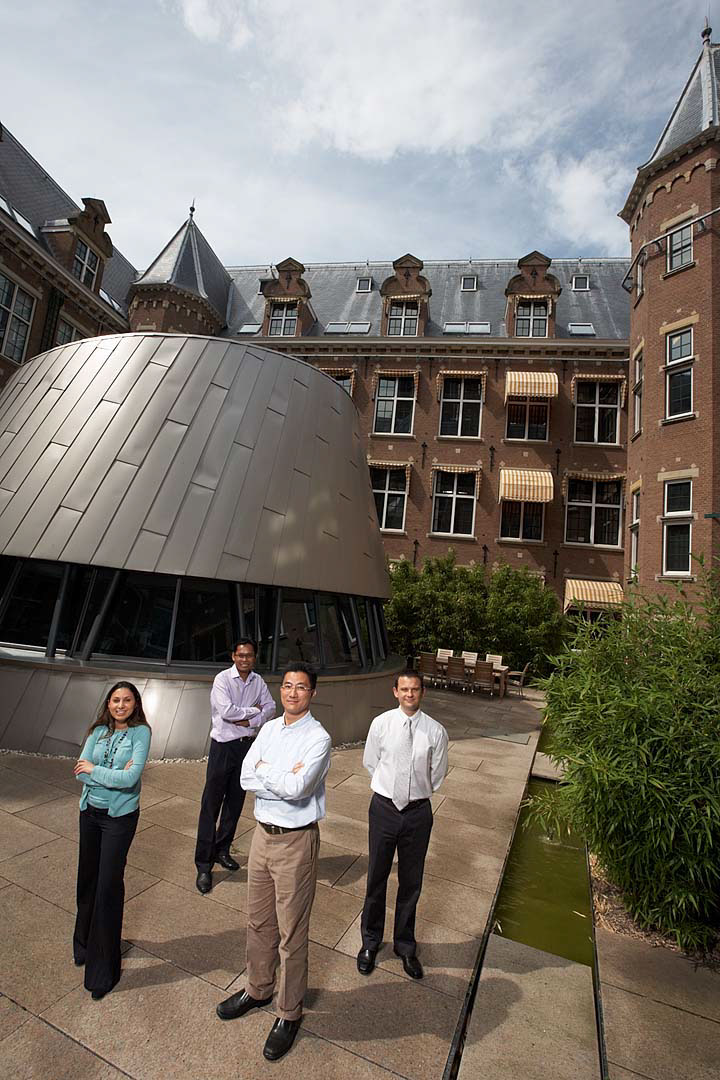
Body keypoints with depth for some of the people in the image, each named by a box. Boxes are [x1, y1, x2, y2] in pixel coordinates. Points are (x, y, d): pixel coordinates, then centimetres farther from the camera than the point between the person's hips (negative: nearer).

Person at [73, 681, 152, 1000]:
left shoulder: (140, 732, -16)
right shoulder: (98, 731, -2)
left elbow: (131, 778, -23)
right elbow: (80, 770, -9)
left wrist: (95, 770, -14)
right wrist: (114, 775, -20)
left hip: (120, 815, -4)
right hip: (90, 810, 5)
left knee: (109, 884, 1)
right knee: (87, 878, 19)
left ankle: (103, 967, 19)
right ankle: (85, 942, 45)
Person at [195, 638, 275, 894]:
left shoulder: (258, 681, 3)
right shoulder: (222, 679, -12)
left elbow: (270, 708, 3)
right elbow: (226, 711, -23)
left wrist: (250, 722, -12)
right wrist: (254, 710, -12)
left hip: (247, 745, 5)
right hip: (224, 746, -5)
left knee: (235, 802, 15)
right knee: (211, 804, 0)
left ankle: (221, 850, 32)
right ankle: (204, 865, 10)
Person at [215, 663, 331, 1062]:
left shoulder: (318, 738, -19)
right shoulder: (269, 729, 1)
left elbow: (297, 788, -29)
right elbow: (246, 778, -6)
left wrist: (264, 770, -14)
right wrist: (285, 779, -20)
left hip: (296, 841, -6)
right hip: (263, 833, 6)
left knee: (291, 933, 10)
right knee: (258, 921, 24)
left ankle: (289, 1014, 33)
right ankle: (257, 989, 47)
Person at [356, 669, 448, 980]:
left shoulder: (435, 731, -11)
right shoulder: (381, 724, -11)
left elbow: (437, 774, 4)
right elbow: (370, 762, 5)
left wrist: (418, 792, 9)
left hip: (418, 811, 0)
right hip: (384, 807, 0)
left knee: (411, 882, 17)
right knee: (377, 878, 16)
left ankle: (405, 945, 41)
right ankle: (370, 942, 40)